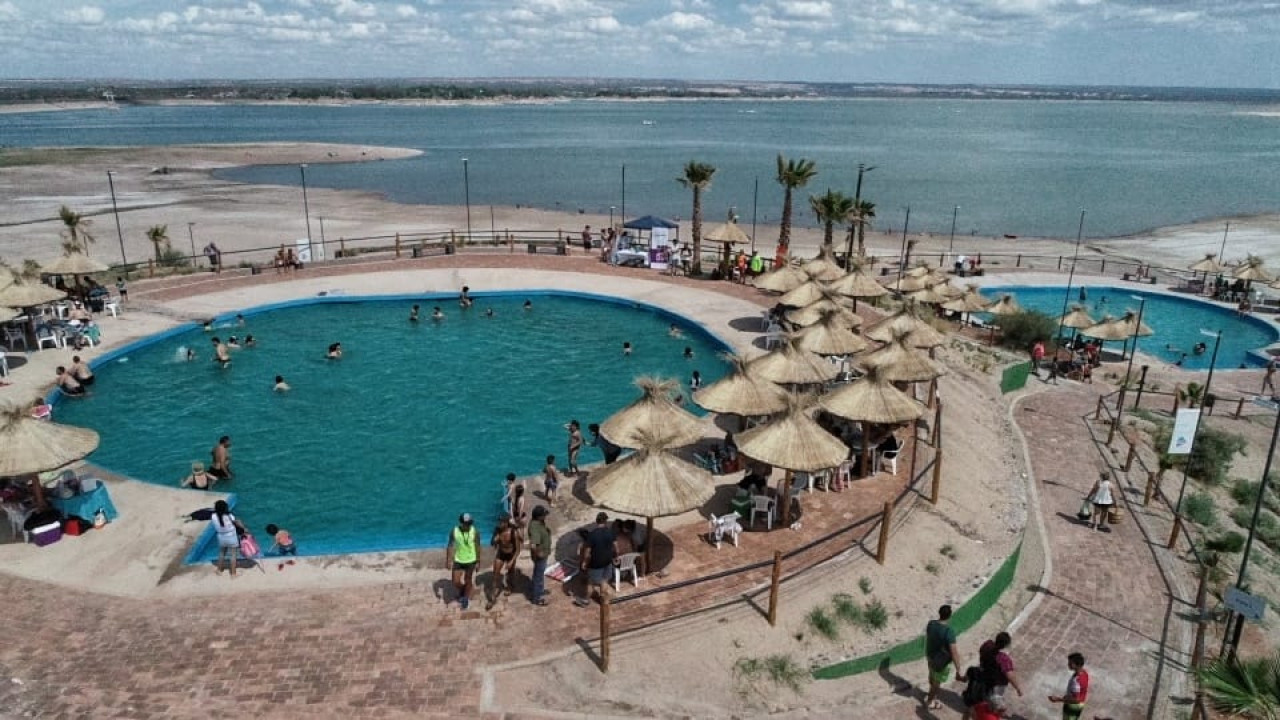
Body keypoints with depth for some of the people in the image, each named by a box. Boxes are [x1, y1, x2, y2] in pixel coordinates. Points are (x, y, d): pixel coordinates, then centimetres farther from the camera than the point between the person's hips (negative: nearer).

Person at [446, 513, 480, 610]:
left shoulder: (475, 532, -17)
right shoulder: (454, 532, -16)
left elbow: (478, 547, -7)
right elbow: (450, 547, -6)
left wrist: (478, 562, -1)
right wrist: (448, 561, -6)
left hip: (470, 561, -1)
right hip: (458, 561, 1)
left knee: (468, 581, 13)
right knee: (456, 583, 4)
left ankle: (466, 599, 37)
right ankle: (462, 592, 38)